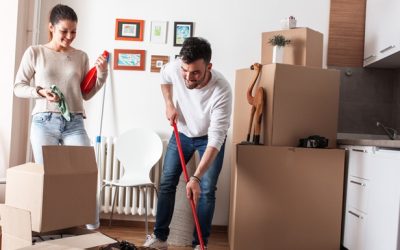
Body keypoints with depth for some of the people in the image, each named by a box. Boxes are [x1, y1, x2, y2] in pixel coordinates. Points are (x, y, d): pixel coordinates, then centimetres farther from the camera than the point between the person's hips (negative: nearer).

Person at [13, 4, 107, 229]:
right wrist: (39, 92, -12)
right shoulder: (35, 53, 3)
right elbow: (18, 87, 6)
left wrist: (102, 74, -1)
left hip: (74, 123, 2)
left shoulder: (81, 56, 9)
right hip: (44, 122, -1)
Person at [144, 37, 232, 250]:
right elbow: (164, 77, 2)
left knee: (206, 191, -9)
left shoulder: (222, 91, -39)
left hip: (209, 137, -3)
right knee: (166, 183, 2)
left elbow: (215, 140, -39)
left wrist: (196, 177, -43)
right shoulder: (174, 68, -28)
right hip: (182, 132, 4)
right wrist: (169, 105, -9)